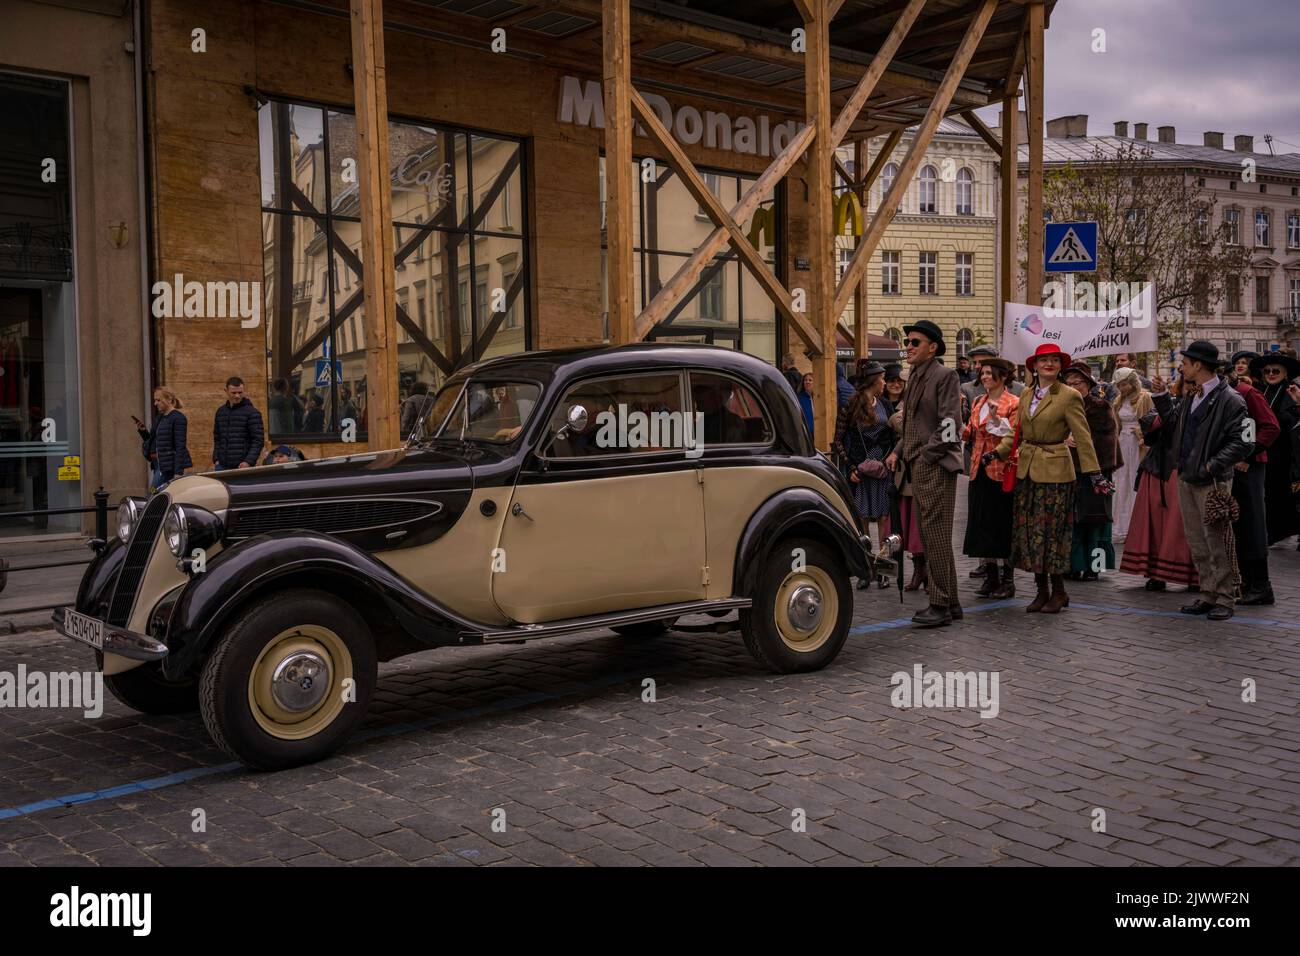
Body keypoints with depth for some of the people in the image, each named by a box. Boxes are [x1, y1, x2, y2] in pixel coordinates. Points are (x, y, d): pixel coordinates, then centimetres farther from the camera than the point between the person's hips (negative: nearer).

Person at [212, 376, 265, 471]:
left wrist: (249, 461, -17)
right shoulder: (220, 412, 15)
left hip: (242, 466, -5)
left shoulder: (252, 413, -2)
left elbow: (258, 440, -7)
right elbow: (217, 439, 22)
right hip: (222, 466, 5)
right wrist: (216, 460, 9)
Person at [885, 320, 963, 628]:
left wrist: (925, 456, -14)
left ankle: (941, 605, -2)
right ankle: (949, 603, 20)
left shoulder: (944, 376, -8)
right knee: (929, 537, 12)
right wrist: (898, 452, 11)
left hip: (936, 467, -9)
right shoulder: (914, 378, 18)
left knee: (936, 536, -7)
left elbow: (950, 425, -15)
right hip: (918, 467, 9)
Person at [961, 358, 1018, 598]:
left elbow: (1014, 437, -13)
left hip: (1002, 470, -7)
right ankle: (990, 577, 17)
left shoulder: (1014, 403, -6)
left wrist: (997, 418, -25)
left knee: (1003, 524, -1)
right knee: (981, 523, 8)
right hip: (980, 470, 7)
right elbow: (969, 433, 12)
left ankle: (1007, 580, 8)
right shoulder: (978, 402, 14)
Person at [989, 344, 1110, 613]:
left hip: (1054, 472, -6)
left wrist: (1094, 474, -14)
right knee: (1030, 532, 7)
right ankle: (1041, 591, 16)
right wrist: (996, 453, 10)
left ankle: (1058, 592, 11)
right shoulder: (1026, 395, 10)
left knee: (1052, 531, -2)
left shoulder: (1069, 396, -7)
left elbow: (1083, 438, -10)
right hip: (1027, 470, 6)